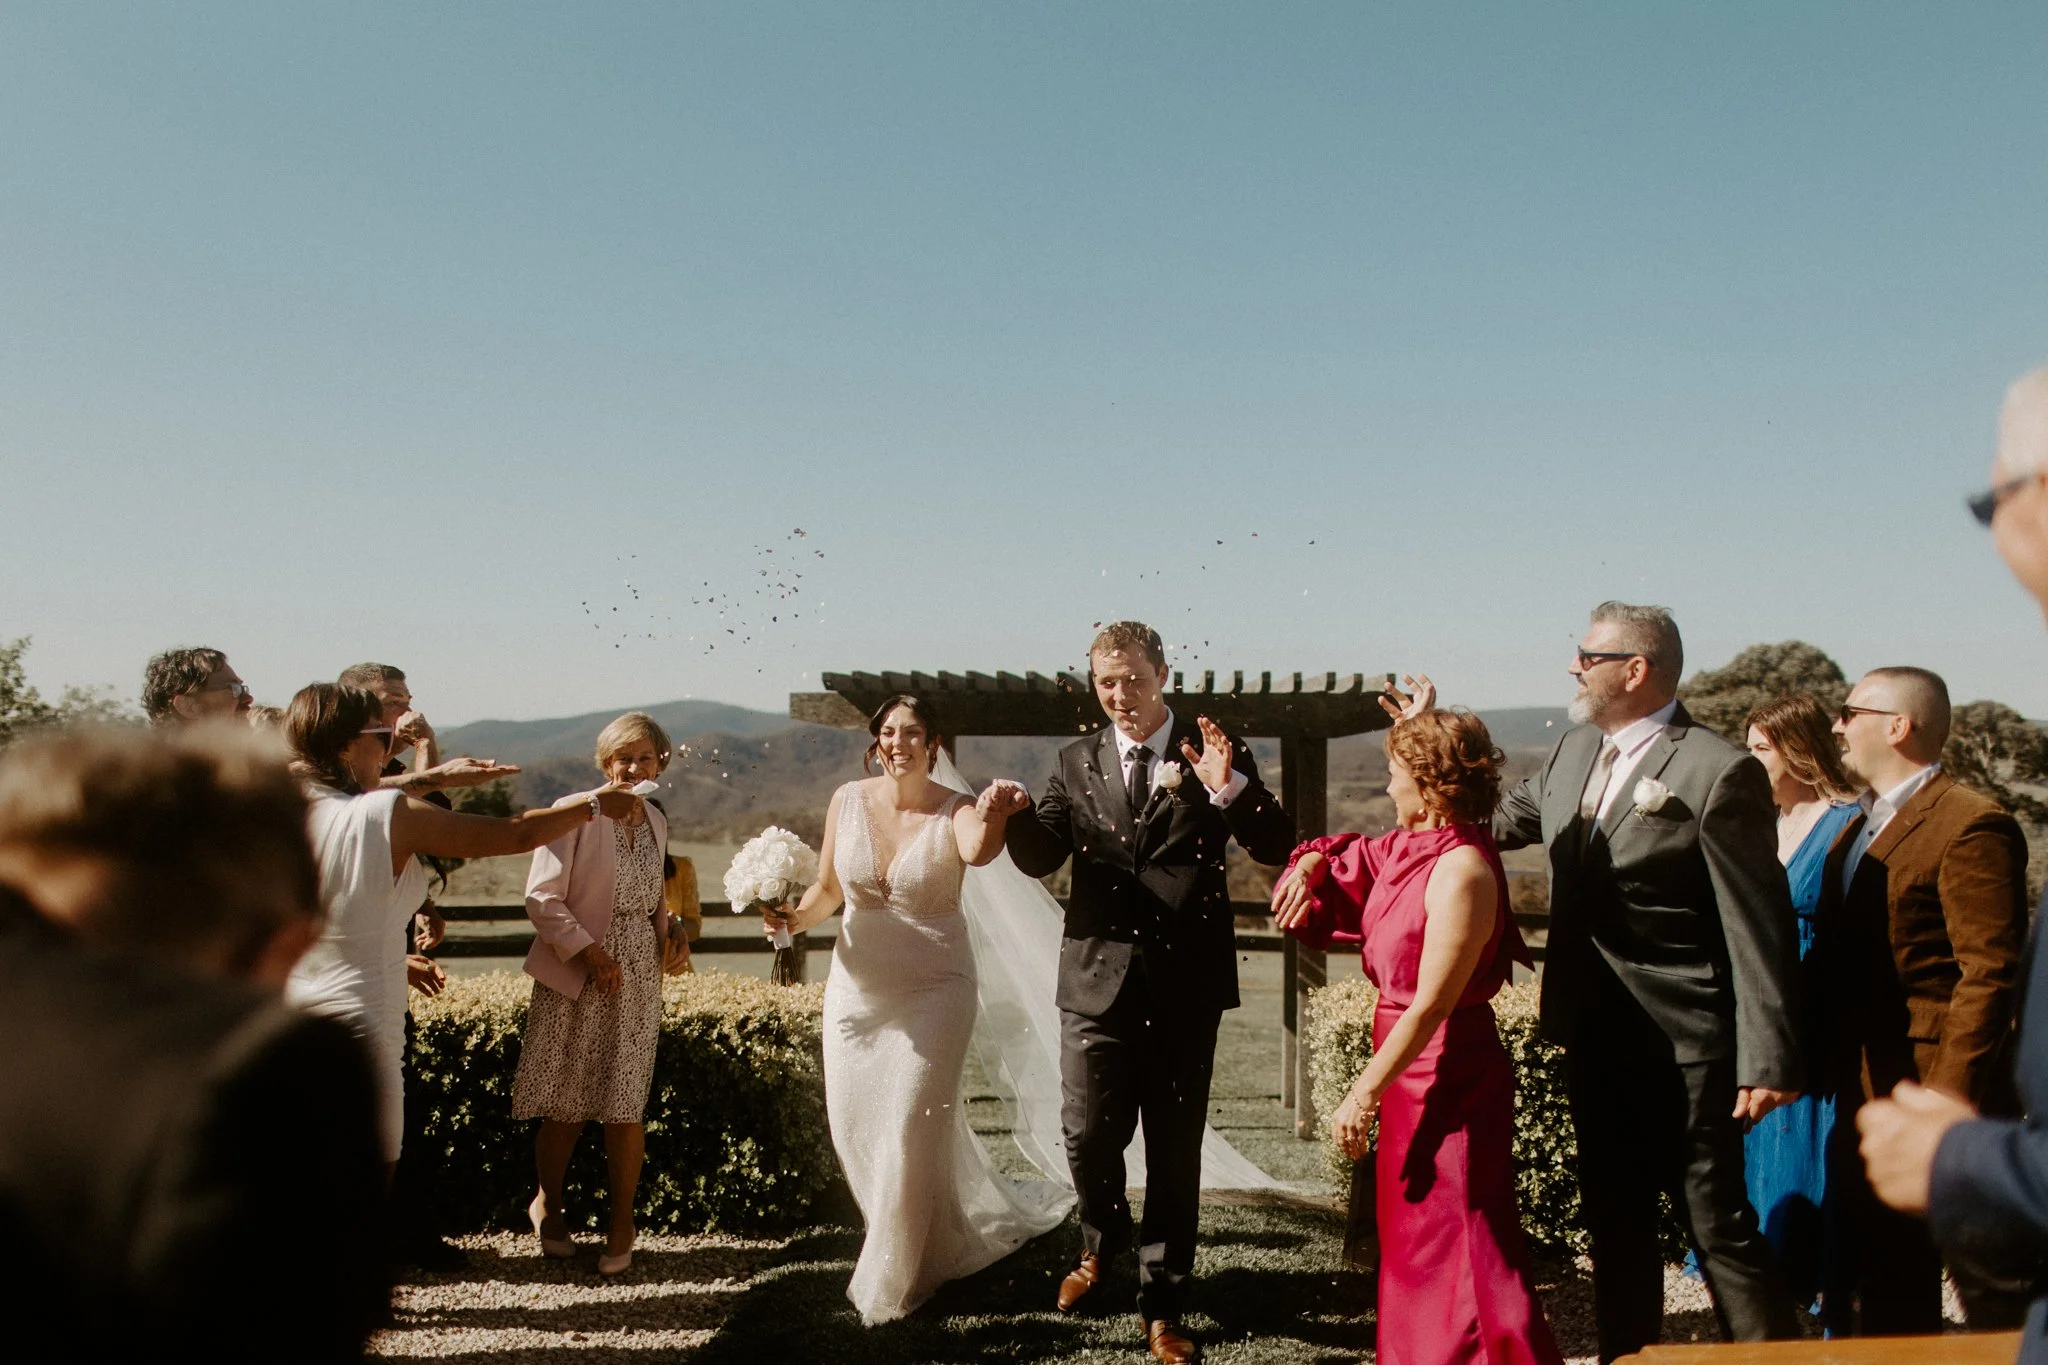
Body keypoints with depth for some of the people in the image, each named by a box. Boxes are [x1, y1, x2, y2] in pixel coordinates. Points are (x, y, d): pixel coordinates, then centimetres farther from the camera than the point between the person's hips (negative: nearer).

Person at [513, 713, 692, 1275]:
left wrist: (669, 938, 5)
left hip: (637, 981, 4)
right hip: (574, 979, -4)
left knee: (625, 1107, 4)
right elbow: (542, 897, -11)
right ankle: (548, 1203, 30)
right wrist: (589, 951, -16)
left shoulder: (656, 822, 10)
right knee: (566, 1110, 5)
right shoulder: (575, 812, -10)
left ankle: (622, 1224, 18)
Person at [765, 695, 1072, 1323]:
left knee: (909, 1130, -3)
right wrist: (796, 917, -12)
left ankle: (891, 1283, 19)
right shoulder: (847, 801, -4)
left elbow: (978, 851, -39)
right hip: (857, 989, 5)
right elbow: (828, 888, 8)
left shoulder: (955, 810, -15)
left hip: (934, 992, -4)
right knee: (856, 1129, 13)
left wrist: (994, 816, -61)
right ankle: (942, 1238, 40)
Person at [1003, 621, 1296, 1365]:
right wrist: (1013, 817, -24)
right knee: (1089, 1137, 8)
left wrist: (1232, 787, -26)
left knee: (1175, 1151, 8)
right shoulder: (1078, 762, 6)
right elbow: (1040, 857, -3)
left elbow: (1279, 846, -9)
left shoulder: (1213, 751, -2)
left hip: (1184, 988, -1)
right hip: (1099, 979, 2)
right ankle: (1101, 1246, 40)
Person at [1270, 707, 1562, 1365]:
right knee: (1412, 1233, 21)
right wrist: (1312, 865, 1)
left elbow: (1432, 1003, -23)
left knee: (1456, 1242, 0)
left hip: (1448, 1073, -10)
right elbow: (1351, 863, 26)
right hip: (1412, 1068, 10)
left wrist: (1365, 1092, -21)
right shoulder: (1407, 847, 5)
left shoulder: (1462, 869, -22)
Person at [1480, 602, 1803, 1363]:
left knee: (1718, 1224, 2)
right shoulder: (1574, 750, 7)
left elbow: (1759, 928, -16)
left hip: (1682, 1048, -7)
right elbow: (1501, 821, 21)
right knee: (1614, 1224, 18)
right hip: (1595, 1037, 8)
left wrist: (1767, 1061, -16)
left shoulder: (1717, 774, -15)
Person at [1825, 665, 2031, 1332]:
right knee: (1886, 1283, 18)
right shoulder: (1860, 827, 15)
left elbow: (1989, 975, -20)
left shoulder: (1971, 825, -15)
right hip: (1866, 1095, 9)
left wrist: (1950, 1101, -22)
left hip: (1933, 1092, -9)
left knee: (1988, 1288, 4)